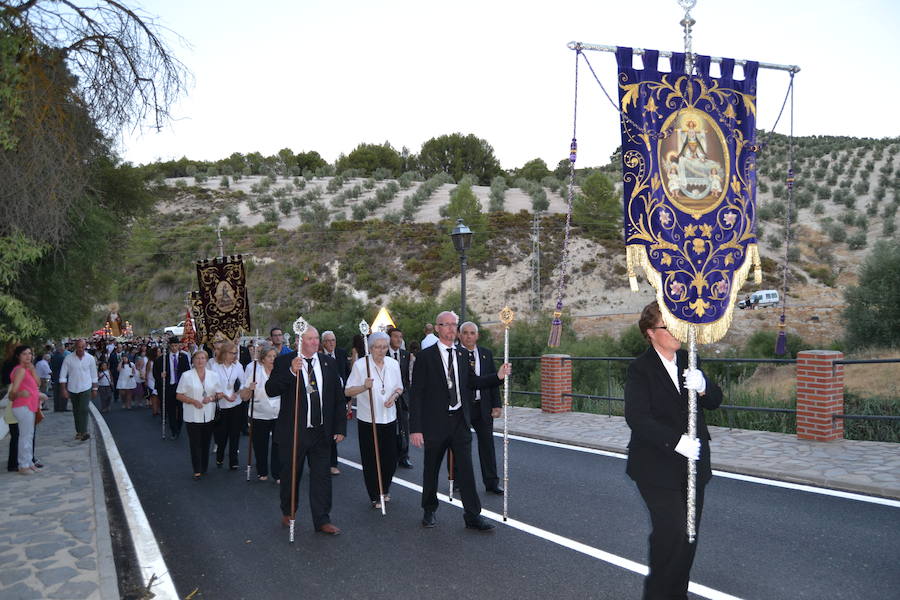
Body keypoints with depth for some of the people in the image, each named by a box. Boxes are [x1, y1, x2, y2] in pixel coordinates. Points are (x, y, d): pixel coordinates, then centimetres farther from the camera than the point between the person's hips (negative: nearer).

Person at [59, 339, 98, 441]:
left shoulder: (90, 358, -2)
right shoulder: (69, 358, -5)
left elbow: (94, 375, 7)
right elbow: (63, 375, -2)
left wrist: (94, 389, 8)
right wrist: (64, 389, -7)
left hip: (86, 388, -1)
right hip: (72, 389, 1)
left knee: (83, 410, -13)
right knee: (76, 411, 10)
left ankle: (84, 432, -14)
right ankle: (78, 431, 20)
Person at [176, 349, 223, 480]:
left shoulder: (213, 375, 4)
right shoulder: (186, 375, -3)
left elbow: (220, 393, 8)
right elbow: (179, 395, -2)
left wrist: (212, 398, -12)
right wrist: (193, 401, -16)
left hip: (209, 415, 3)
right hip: (192, 415, -2)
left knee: (206, 443, 11)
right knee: (195, 443, -1)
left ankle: (204, 468, 23)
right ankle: (197, 470, 5)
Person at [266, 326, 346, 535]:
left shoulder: (328, 363, 4)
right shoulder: (284, 362, -5)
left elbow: (338, 397, 7)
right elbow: (270, 390, -17)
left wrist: (340, 428, 3)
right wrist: (291, 372, -30)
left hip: (321, 432, 2)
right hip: (293, 432, -2)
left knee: (321, 476, 5)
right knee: (291, 475, 14)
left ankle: (322, 520, 14)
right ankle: (288, 512, 37)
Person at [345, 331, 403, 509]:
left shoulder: (393, 364, 4)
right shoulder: (360, 364, -9)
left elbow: (399, 387, 15)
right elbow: (348, 391, -7)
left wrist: (394, 396, -6)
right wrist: (364, 387, -24)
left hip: (389, 417, 4)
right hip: (367, 419, -3)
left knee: (390, 458, 6)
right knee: (370, 460, 3)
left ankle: (385, 490, 31)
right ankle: (375, 496, 19)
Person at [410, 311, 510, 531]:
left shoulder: (462, 355, 7)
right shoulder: (426, 356, -8)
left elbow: (472, 382, 18)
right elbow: (416, 394, -10)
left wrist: (498, 376, 3)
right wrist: (415, 428, -14)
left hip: (460, 421, 3)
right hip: (436, 422, -3)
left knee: (465, 468, 3)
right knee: (431, 469, 12)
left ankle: (473, 516, 11)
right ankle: (429, 511, 31)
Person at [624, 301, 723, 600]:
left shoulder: (688, 360, 8)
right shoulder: (640, 369, -9)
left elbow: (715, 401, 6)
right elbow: (637, 417, -17)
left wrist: (702, 387, -17)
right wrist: (676, 441, -26)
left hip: (692, 462, 6)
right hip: (657, 467, -5)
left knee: (688, 533, 10)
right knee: (671, 529, -12)